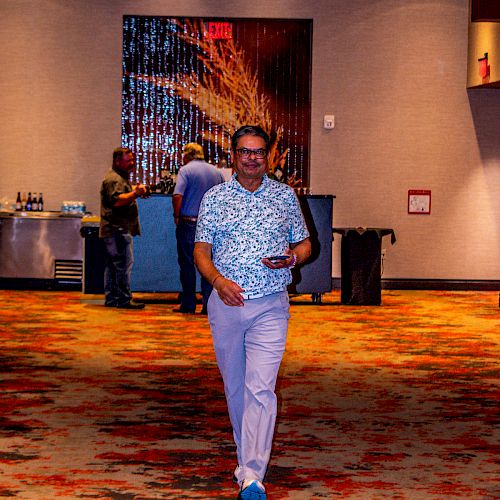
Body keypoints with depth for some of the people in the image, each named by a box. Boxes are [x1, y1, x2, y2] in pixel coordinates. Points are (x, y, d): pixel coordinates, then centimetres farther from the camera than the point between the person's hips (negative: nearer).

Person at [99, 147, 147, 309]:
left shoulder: (121, 177, 22)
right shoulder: (113, 179, -13)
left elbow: (125, 192, 40)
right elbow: (117, 200, -26)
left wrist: (135, 189, 21)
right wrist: (135, 193, -33)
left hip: (115, 230, 11)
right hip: (118, 230, -11)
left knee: (113, 265, 11)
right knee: (124, 264, -11)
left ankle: (111, 298, 14)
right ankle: (124, 299, -10)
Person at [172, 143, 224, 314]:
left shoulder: (186, 170, -5)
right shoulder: (216, 172, 11)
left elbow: (177, 195, -17)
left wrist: (177, 216, -6)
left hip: (188, 223, -4)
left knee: (187, 264, 3)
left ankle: (188, 304, 5)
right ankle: (208, 304, 3)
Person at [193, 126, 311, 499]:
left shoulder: (285, 196, 7)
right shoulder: (215, 198, 6)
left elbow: (304, 243, 13)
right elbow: (201, 250, 4)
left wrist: (293, 257, -11)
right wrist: (218, 279, -15)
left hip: (270, 305, -2)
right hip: (226, 303, 2)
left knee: (261, 389, -13)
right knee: (234, 385, 12)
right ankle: (248, 455, 32)